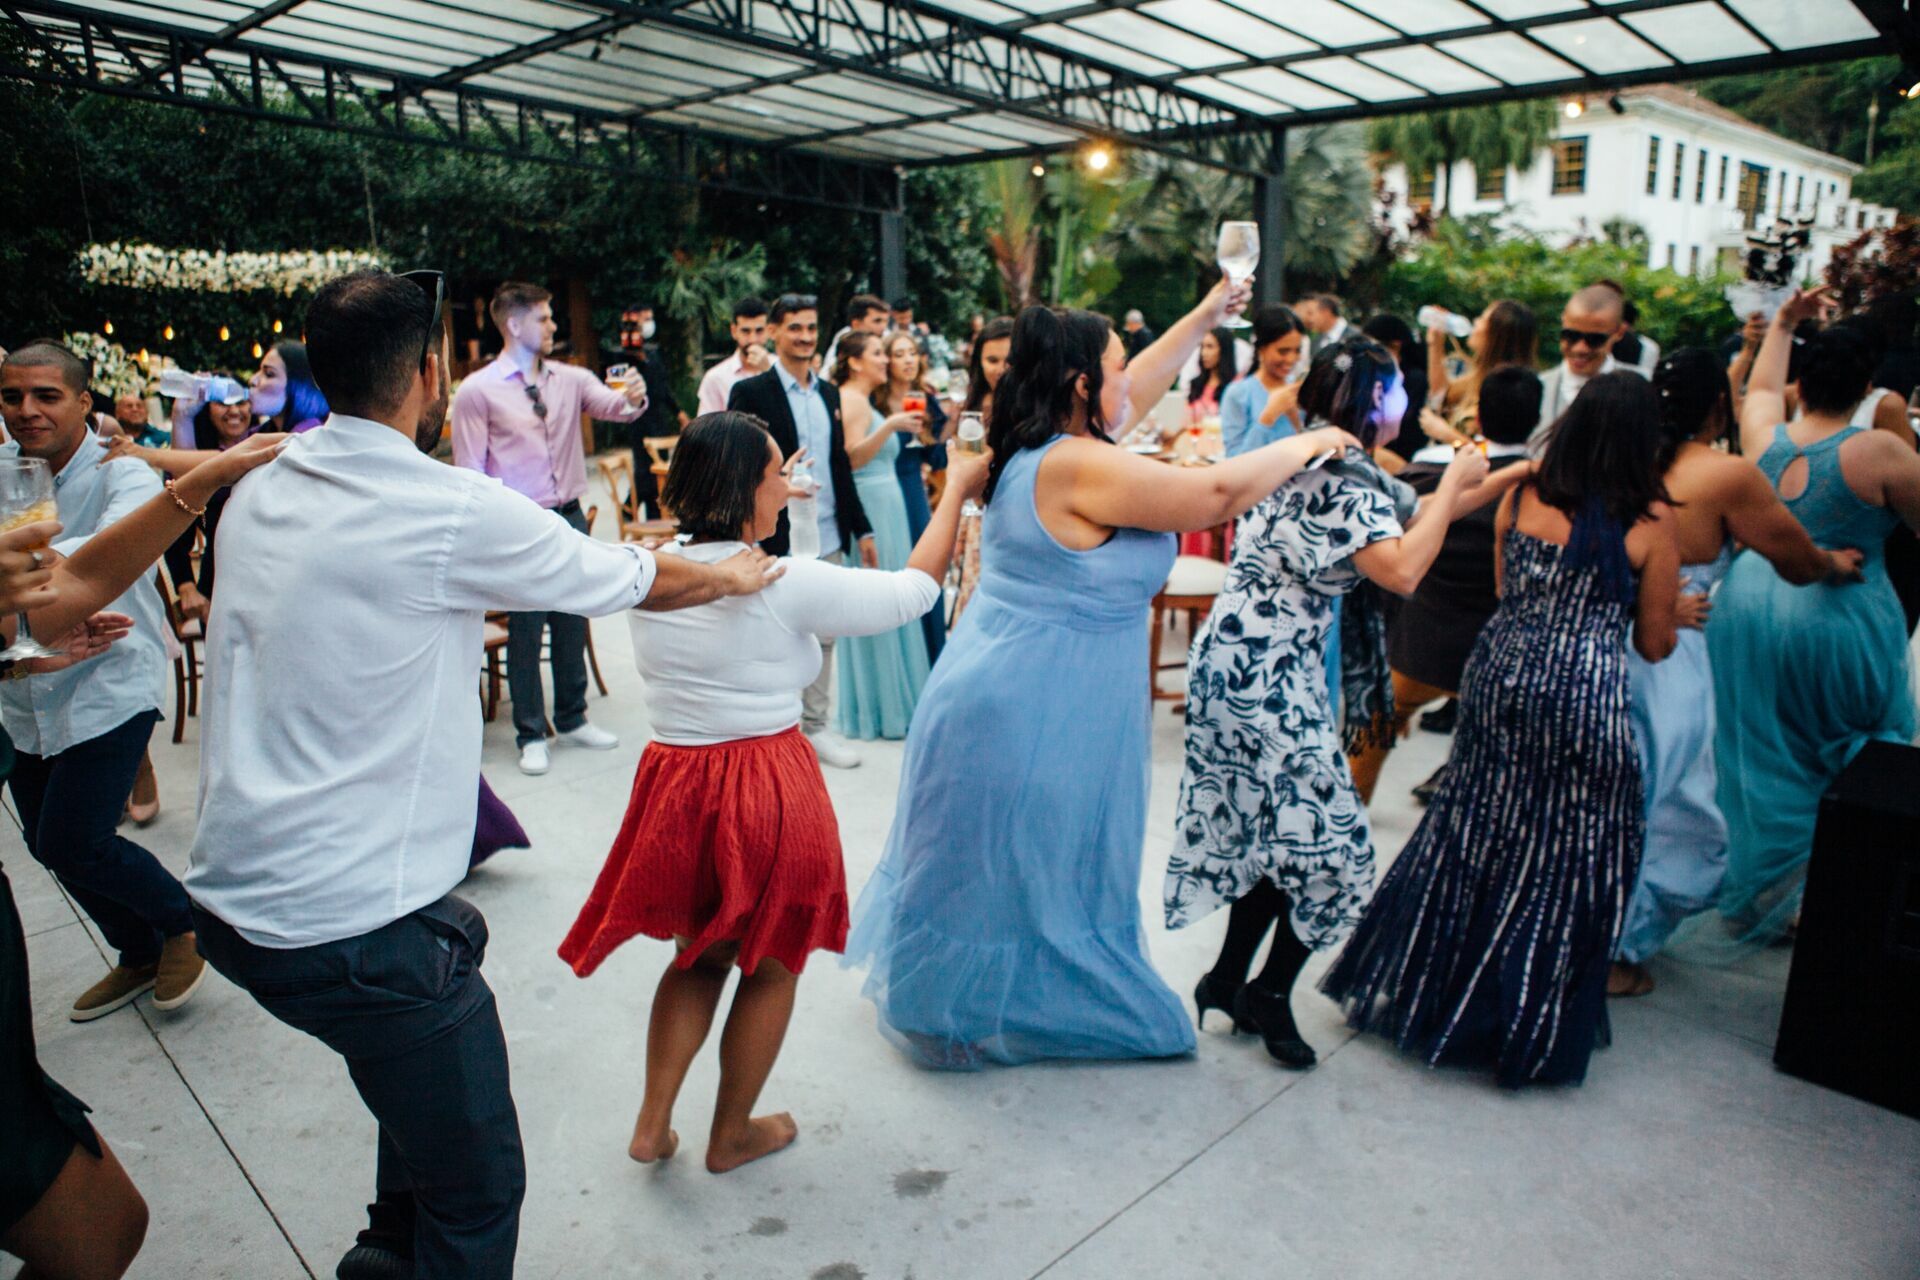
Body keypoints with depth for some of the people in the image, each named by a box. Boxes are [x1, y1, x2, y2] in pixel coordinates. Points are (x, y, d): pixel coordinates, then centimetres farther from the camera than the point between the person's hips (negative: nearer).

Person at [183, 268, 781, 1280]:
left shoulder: (258, 494, 5)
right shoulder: (456, 512, -17)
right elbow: (640, 581, -4)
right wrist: (734, 575, 17)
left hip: (233, 894, 9)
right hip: (354, 925, -8)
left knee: (426, 1073, 30)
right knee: (477, 1192, 8)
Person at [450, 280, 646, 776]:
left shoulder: (570, 378, 5)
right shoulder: (478, 391, -7)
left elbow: (612, 406, -8)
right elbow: (471, 473, -7)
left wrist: (632, 399, -32)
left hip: (570, 516, 5)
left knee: (572, 623, 14)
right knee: (526, 629, 4)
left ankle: (572, 719, 31)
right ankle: (531, 735, 19)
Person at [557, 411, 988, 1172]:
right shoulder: (787, 585, -18)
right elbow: (915, 591, -9)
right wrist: (956, 490, 4)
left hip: (674, 783, 5)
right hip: (770, 791, -5)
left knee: (698, 955, 27)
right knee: (771, 964, 18)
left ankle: (653, 1123, 28)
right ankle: (731, 1135, 34)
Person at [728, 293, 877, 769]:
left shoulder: (828, 392, 13)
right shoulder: (751, 391, -6)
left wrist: (861, 529, 15)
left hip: (828, 537, 6)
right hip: (777, 541, -6)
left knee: (823, 636, 13)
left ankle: (815, 725, 26)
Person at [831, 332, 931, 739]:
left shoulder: (868, 400, 19)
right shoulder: (851, 399, -11)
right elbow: (851, 457, -21)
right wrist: (890, 425, -29)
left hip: (886, 507, 10)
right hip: (868, 509, -10)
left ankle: (892, 699, 20)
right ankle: (874, 708, 4)